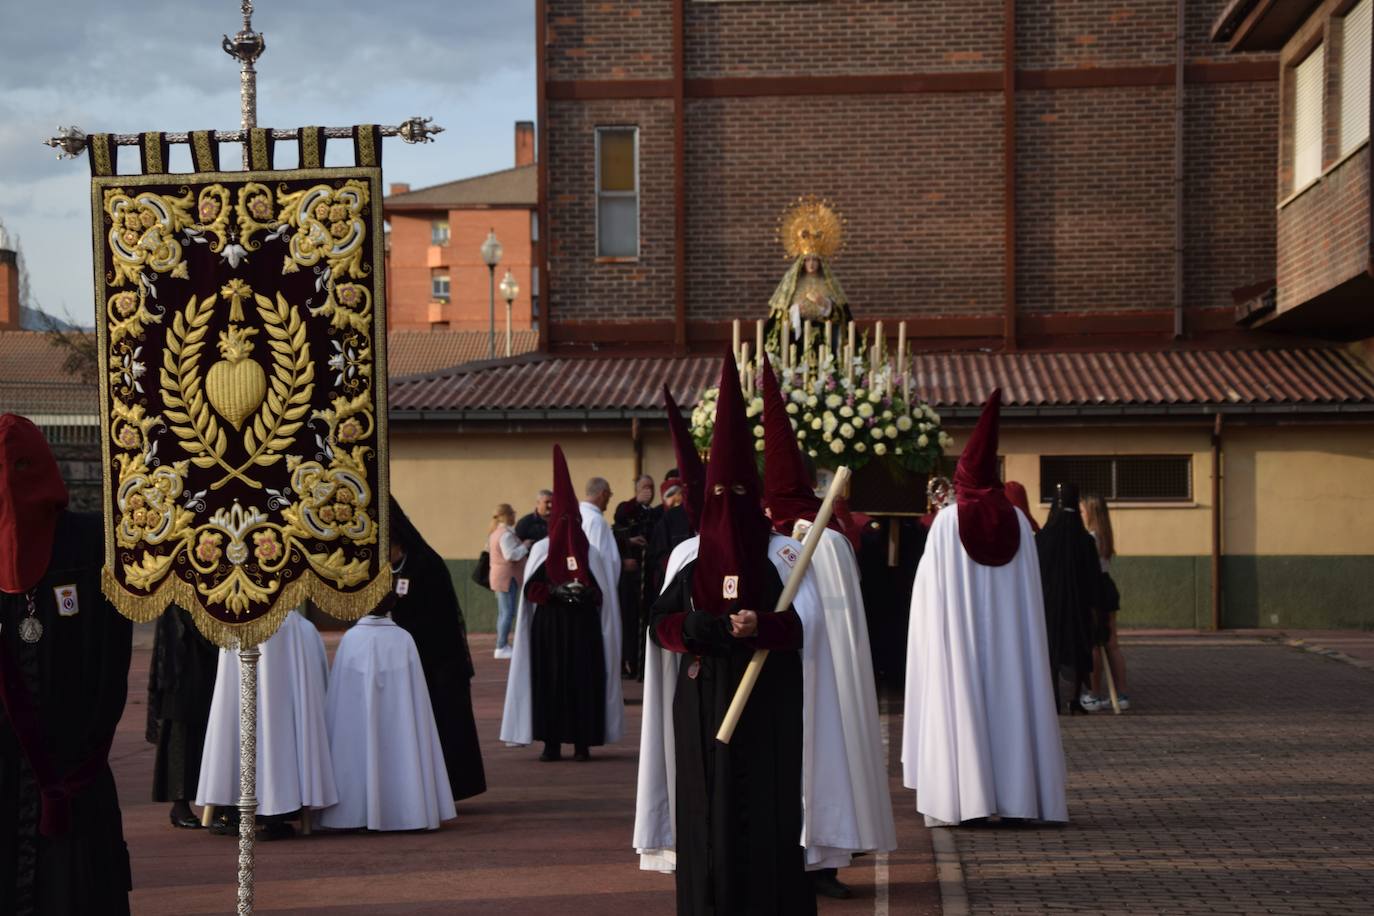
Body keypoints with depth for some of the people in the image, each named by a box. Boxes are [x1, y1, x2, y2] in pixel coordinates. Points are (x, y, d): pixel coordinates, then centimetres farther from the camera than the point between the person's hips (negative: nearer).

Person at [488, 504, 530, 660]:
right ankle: (501, 647, -11)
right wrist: (525, 546, -13)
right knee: (508, 613, -9)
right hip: (507, 576, -11)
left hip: (499, 576, 11)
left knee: (503, 612, 14)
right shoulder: (506, 534, -18)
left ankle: (502, 646, 17)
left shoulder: (496, 532, 14)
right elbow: (511, 555, -25)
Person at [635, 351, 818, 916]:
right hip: (702, 703, 2)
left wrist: (762, 626, -24)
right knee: (707, 806, 1)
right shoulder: (687, 554, 10)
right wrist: (698, 627, -16)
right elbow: (661, 622, 4)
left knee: (767, 801, -4)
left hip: (767, 703, -2)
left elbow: (805, 619, -4)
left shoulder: (782, 551, 4)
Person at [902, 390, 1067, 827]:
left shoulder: (947, 523, -7)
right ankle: (1014, 794, 7)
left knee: (958, 703, 0)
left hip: (956, 631, -3)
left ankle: (957, 797, -3)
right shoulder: (1018, 522, 2)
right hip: (1006, 630, 3)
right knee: (1006, 698, 7)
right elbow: (1028, 588, 6)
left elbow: (929, 588, -4)